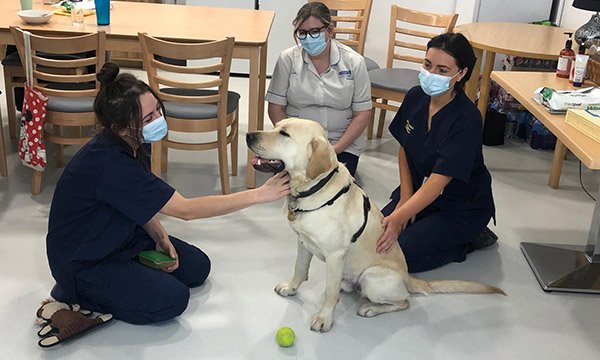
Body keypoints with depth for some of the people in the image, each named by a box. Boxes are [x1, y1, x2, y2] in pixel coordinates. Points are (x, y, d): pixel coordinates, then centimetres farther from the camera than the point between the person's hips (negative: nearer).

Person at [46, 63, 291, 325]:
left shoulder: (126, 145, -8)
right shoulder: (109, 164, -36)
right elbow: (186, 210, -34)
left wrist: (161, 238, -7)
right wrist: (260, 195, -35)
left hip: (119, 237, 8)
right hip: (82, 261, -8)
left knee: (197, 268, 4)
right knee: (171, 298, -17)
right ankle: (76, 295, -2)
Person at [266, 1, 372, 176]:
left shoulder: (354, 62, -5)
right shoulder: (287, 59, -4)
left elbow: (362, 113, -3)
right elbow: (276, 108, -1)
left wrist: (335, 148, -13)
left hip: (343, 143, 0)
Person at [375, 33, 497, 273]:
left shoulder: (466, 120, -26)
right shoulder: (416, 97, -6)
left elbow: (438, 182, -31)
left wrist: (399, 217, -41)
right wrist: (405, 198, -3)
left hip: (462, 208, -6)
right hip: (418, 190, 7)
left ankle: (468, 239, 3)